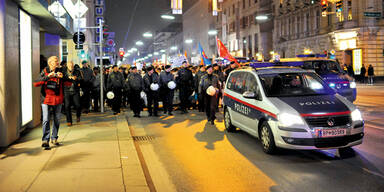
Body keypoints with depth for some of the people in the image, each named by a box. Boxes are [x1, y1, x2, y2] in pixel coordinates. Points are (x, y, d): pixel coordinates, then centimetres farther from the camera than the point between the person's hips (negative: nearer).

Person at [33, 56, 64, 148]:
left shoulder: (60, 71, 6)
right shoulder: (45, 72, 1)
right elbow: (36, 83, -10)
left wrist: (62, 77, -16)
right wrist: (47, 77, -22)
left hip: (58, 99, 3)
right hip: (46, 99, -3)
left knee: (57, 120, 9)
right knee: (46, 120, -11)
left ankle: (54, 138, 23)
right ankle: (45, 140, -10)